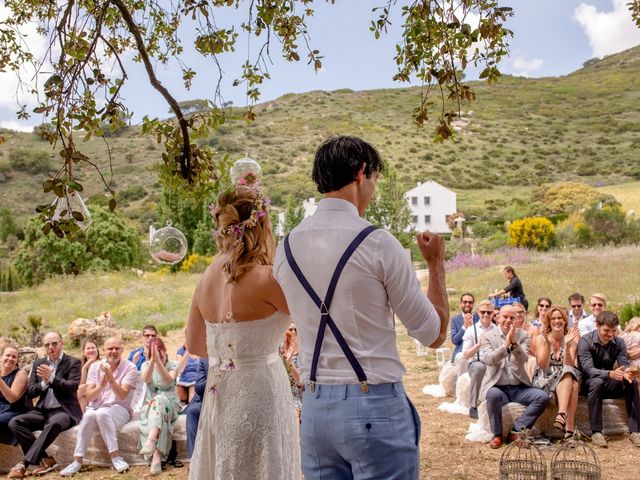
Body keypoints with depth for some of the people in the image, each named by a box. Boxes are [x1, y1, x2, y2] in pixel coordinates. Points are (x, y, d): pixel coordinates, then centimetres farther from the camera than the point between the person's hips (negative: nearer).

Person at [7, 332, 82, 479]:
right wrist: (44, 384, -12)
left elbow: (73, 386, -12)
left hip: (64, 411, -5)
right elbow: (30, 391, 9)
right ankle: (45, 460, -20)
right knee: (14, 422, -20)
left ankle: (24, 463, -32)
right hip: (43, 410, 5)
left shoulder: (73, 362, 2)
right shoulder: (38, 364, 15)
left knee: (53, 424, -38)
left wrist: (51, 378, -24)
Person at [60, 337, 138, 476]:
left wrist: (111, 379, -31)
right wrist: (101, 386, -21)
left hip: (120, 410, -2)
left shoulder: (130, 368, -4)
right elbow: (89, 397, -1)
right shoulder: (95, 367, 5)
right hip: (95, 409, 3)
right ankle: (77, 460, -31)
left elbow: (122, 395, -15)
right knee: (89, 415, -33)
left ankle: (115, 456, -31)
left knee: (102, 413, -36)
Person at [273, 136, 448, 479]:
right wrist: (436, 263, 9)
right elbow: (435, 335, -5)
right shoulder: (378, 243, -12)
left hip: (314, 408, 6)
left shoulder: (287, 247, 5)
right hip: (375, 406, -6)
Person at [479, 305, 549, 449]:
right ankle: (497, 434, -14)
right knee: (493, 395, -36)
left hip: (519, 388, 3)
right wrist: (505, 344, -28)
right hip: (497, 387, -3)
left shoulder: (523, 336, 7)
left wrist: (514, 343, -28)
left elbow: (522, 359, -11)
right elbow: (488, 360, -15)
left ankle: (517, 430, -13)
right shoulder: (487, 337, 2)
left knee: (543, 396, -21)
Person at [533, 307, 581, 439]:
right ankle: (569, 430, -46)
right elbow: (543, 366, -12)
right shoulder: (541, 338, 0)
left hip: (568, 378, 2)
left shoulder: (571, 340, 4)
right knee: (567, 375, -34)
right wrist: (547, 343, -22)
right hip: (545, 379, -2)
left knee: (574, 385, -34)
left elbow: (570, 366, -9)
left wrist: (567, 345, -22)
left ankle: (567, 425, -42)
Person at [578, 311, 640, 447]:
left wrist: (627, 373, -38)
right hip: (588, 384, -4)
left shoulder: (619, 343, -1)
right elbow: (588, 369, -26)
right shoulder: (585, 341, -15)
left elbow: (624, 365, -11)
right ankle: (596, 432, -33)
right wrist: (610, 374, -45)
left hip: (609, 385, 4)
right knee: (597, 382, -37)